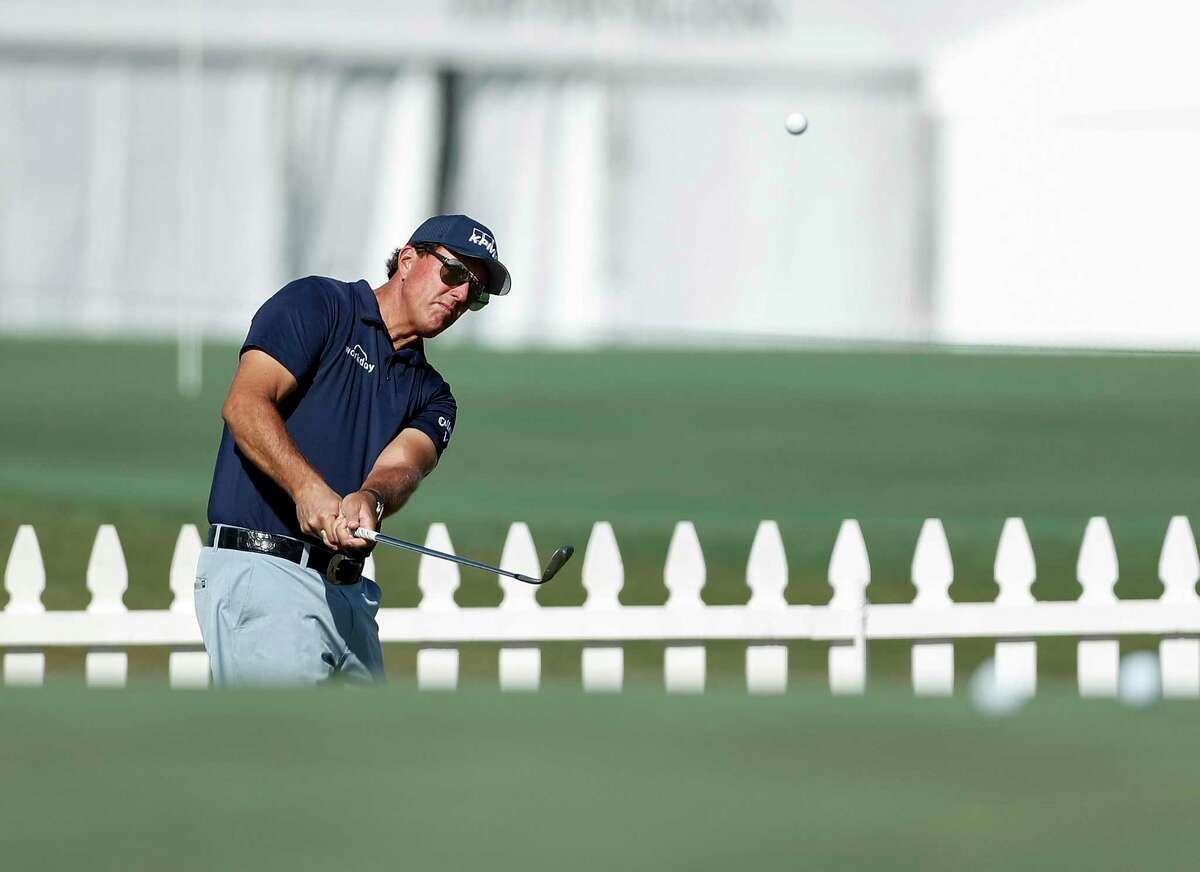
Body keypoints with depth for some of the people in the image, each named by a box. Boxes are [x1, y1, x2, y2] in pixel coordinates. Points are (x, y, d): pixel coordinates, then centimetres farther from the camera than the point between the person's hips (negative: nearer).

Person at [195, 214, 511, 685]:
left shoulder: (430, 394, 22)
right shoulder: (316, 303, 5)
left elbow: (401, 464, 1)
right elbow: (245, 403, -10)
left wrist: (369, 500, -25)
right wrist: (309, 488, -25)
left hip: (350, 592, 7)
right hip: (258, 568, -7)